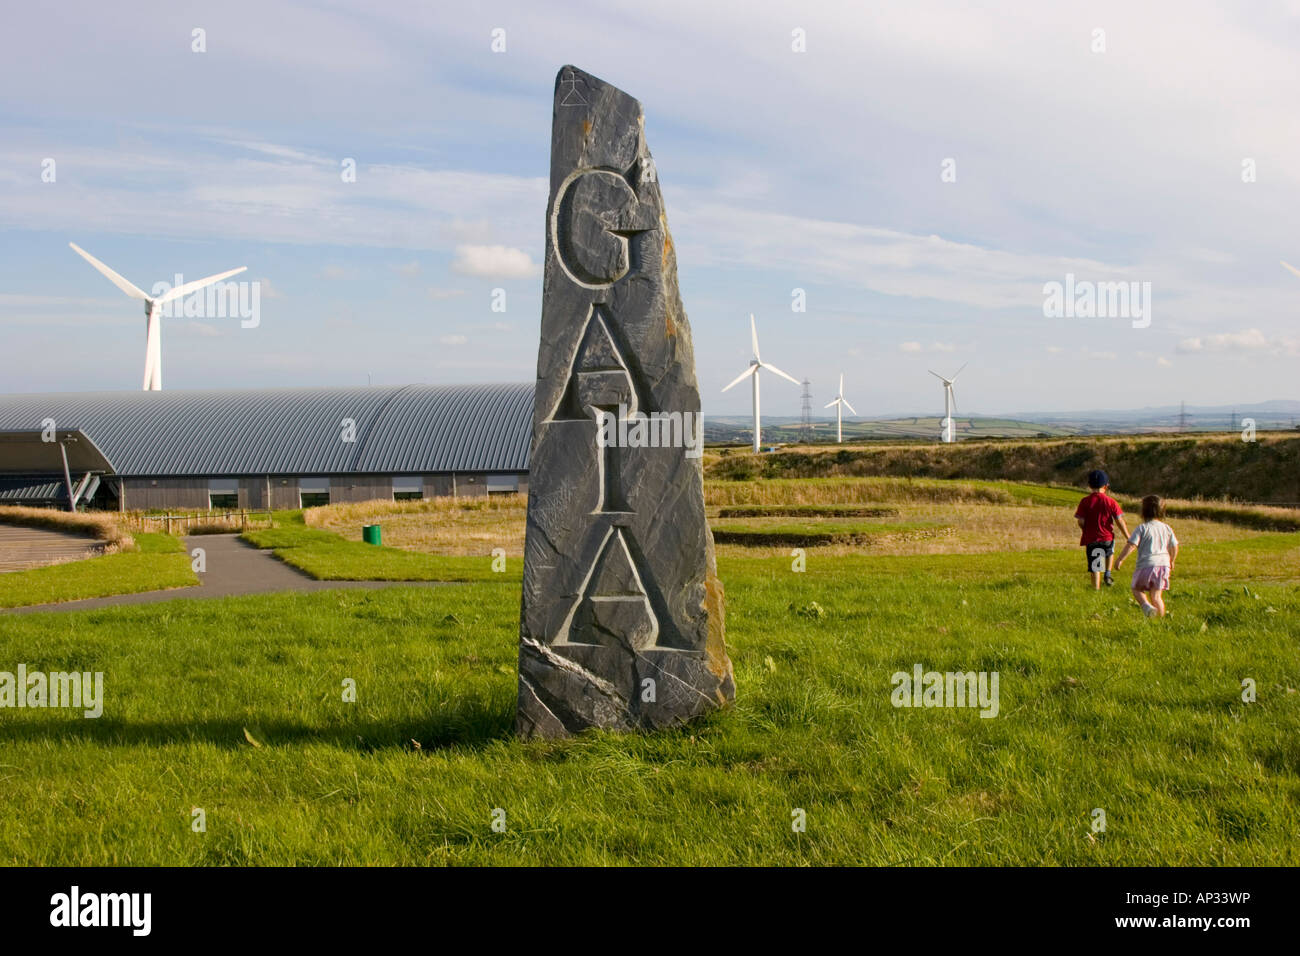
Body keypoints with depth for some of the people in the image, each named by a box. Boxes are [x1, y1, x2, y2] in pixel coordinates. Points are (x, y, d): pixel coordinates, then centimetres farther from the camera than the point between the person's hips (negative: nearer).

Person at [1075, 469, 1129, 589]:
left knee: (1095, 568, 5)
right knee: (1110, 552, 33)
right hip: (1107, 537, 0)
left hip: (1091, 539, 0)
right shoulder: (1111, 502, -4)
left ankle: (1096, 589, 4)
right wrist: (1128, 537, 4)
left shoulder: (1085, 502, -4)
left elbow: (1081, 522, -7)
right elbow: (1119, 521, -4)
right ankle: (1108, 573, 16)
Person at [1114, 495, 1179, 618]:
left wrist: (1119, 559, -6)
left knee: (1137, 589, 13)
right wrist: (1171, 562, 32)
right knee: (1156, 595, 8)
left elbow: (1131, 545, -12)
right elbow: (1174, 547, 16)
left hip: (1146, 564, -4)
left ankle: (1146, 606, -13)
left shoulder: (1142, 528, -5)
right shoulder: (1167, 528, 11)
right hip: (1163, 564, 4)